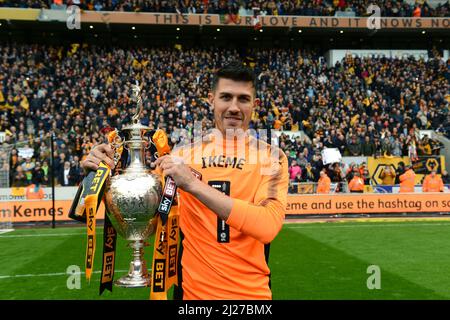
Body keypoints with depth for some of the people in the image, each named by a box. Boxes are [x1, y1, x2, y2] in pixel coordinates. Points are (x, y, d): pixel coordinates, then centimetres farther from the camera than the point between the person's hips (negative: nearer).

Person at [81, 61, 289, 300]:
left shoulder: (271, 156, -8)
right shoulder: (185, 154, 0)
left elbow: (267, 226, -24)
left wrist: (193, 184, -29)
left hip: (250, 292, -2)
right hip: (192, 290, 2)